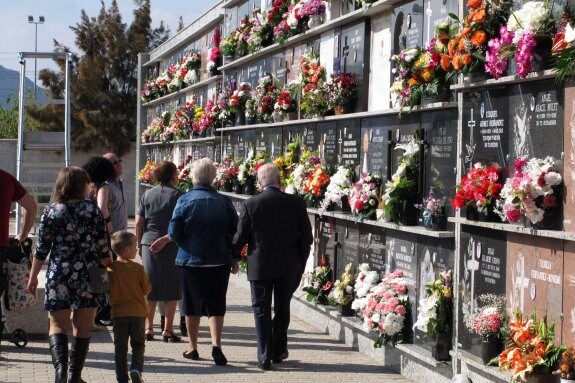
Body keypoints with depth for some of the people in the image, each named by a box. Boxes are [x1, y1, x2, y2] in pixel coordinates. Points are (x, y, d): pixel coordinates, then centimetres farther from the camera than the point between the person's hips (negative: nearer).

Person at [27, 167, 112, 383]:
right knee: (82, 327, 9)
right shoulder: (93, 210, -1)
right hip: (88, 275, 0)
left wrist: (33, 276, 9)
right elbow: (102, 246, 1)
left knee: (58, 324, 7)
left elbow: (42, 248, 0)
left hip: (58, 275, 0)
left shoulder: (51, 211, -1)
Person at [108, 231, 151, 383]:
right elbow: (147, 289, -3)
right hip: (138, 312, -1)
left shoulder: (110, 269, -5)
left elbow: (107, 291, 0)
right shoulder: (138, 268, -9)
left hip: (119, 313, 1)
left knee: (120, 347, 8)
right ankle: (136, 367, -11)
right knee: (138, 344, 12)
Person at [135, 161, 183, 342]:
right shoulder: (178, 195, -4)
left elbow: (138, 222, 5)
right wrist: (165, 239, -9)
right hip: (171, 246, -3)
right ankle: (168, 329, 4)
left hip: (149, 245, 4)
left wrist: (140, 244, 13)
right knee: (171, 288, 4)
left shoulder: (147, 194, 6)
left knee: (150, 288, 11)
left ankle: (148, 327, 13)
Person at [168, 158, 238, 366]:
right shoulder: (224, 201, -3)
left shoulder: (185, 200, -8)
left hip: (191, 261, -1)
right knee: (216, 305, 7)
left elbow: (174, 233, -8)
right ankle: (216, 343, -9)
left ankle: (192, 347, 19)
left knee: (192, 306, 11)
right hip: (220, 261, 1)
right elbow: (236, 232, 1)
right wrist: (234, 259, 12)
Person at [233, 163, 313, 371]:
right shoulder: (296, 203, -5)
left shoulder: (250, 204, -9)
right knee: (282, 308, 17)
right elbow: (307, 236, -2)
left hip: (260, 266, -2)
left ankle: (264, 357, 2)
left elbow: (240, 237, -4)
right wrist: (300, 263, 10)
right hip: (289, 266, 2)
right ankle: (278, 351, 25)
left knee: (262, 310, 6)